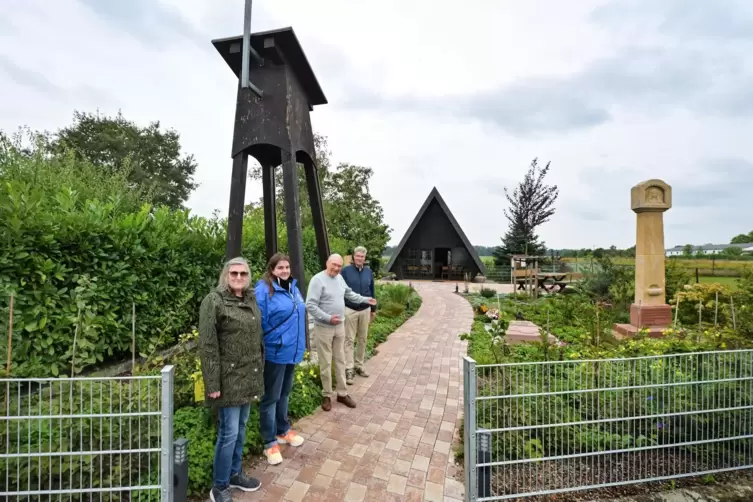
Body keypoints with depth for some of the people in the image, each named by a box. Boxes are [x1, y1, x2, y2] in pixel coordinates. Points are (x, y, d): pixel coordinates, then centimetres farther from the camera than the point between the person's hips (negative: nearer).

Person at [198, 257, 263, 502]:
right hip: (229, 376, -6)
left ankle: (235, 473, 39)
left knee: (241, 427, 19)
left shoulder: (251, 299, 6)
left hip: (249, 374, 6)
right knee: (229, 432, 4)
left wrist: (260, 368, 14)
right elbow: (207, 346, -15)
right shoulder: (214, 301, -14)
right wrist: (213, 383, -16)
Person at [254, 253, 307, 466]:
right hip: (275, 352, -7)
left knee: (284, 393, 23)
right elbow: (260, 323, -16)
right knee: (271, 397, 9)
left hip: (291, 350, 7)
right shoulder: (264, 290, -17)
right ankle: (270, 443, 25)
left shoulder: (292, 287, 6)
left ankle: (283, 430, 41)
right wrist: (261, 349, -13)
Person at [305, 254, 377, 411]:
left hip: (339, 327, 7)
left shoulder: (339, 278, 4)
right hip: (323, 328, -7)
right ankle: (327, 395, 25)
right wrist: (328, 318, -26)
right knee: (326, 364, 6)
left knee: (340, 361, 15)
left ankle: (342, 393, 30)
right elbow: (310, 305, -21)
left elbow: (349, 293, 21)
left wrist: (365, 299, 18)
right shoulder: (318, 280, -19)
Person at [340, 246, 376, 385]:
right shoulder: (345, 270, -7)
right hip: (350, 310, -4)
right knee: (349, 340, 3)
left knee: (362, 339, 13)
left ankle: (359, 365, 28)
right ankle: (349, 369, 11)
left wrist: (373, 309, 14)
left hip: (365, 310, 4)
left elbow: (372, 291, 11)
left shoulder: (369, 271, 5)